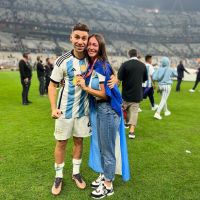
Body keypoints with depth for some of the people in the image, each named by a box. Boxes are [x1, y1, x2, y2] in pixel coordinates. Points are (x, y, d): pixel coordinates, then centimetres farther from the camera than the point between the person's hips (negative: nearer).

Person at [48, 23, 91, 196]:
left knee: (79, 141, 13)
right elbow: (52, 85, -6)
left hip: (83, 109, 2)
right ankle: (59, 176, 26)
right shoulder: (63, 61, -12)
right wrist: (53, 108, -18)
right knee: (61, 142, 8)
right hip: (65, 109, -2)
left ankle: (76, 173, 32)